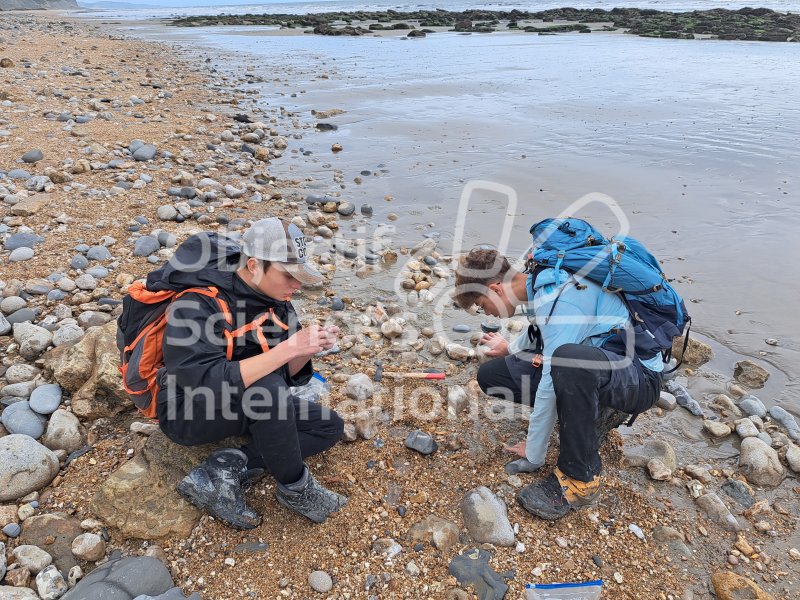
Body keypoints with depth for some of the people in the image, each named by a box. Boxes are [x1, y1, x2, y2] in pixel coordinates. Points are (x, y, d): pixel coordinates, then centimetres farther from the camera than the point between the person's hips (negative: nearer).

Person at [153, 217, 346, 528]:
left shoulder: (276, 299, -6)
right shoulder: (198, 305, -27)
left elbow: (290, 374, -1)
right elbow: (206, 383, -39)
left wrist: (308, 349, -23)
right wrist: (288, 348, -40)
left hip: (246, 404, 8)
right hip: (187, 413, -7)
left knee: (330, 426, 0)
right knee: (267, 387, -36)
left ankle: (228, 470, -12)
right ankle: (294, 488, -12)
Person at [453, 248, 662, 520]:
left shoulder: (561, 300, -28)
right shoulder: (539, 282, -1)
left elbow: (550, 386, -25)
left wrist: (533, 455, -16)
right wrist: (511, 348, 29)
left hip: (638, 377, -8)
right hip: (587, 366, 8)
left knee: (568, 359, -43)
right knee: (490, 375, -1)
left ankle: (580, 479, -23)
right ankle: (589, 409, 8)